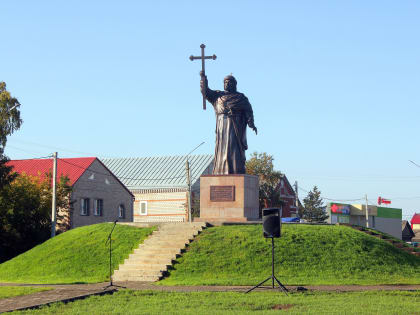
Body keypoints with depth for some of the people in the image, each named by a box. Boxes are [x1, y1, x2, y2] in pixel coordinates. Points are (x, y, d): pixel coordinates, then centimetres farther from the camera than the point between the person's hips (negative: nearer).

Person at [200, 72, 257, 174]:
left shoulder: (241, 97, 11)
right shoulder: (218, 95, 19)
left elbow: (248, 111, 2)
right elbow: (206, 92, 10)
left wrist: (251, 124, -12)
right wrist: (203, 78, -3)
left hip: (235, 126, -2)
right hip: (222, 126, 2)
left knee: (235, 148, -9)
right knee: (221, 149, -3)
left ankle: (238, 172, -13)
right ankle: (220, 172, -6)